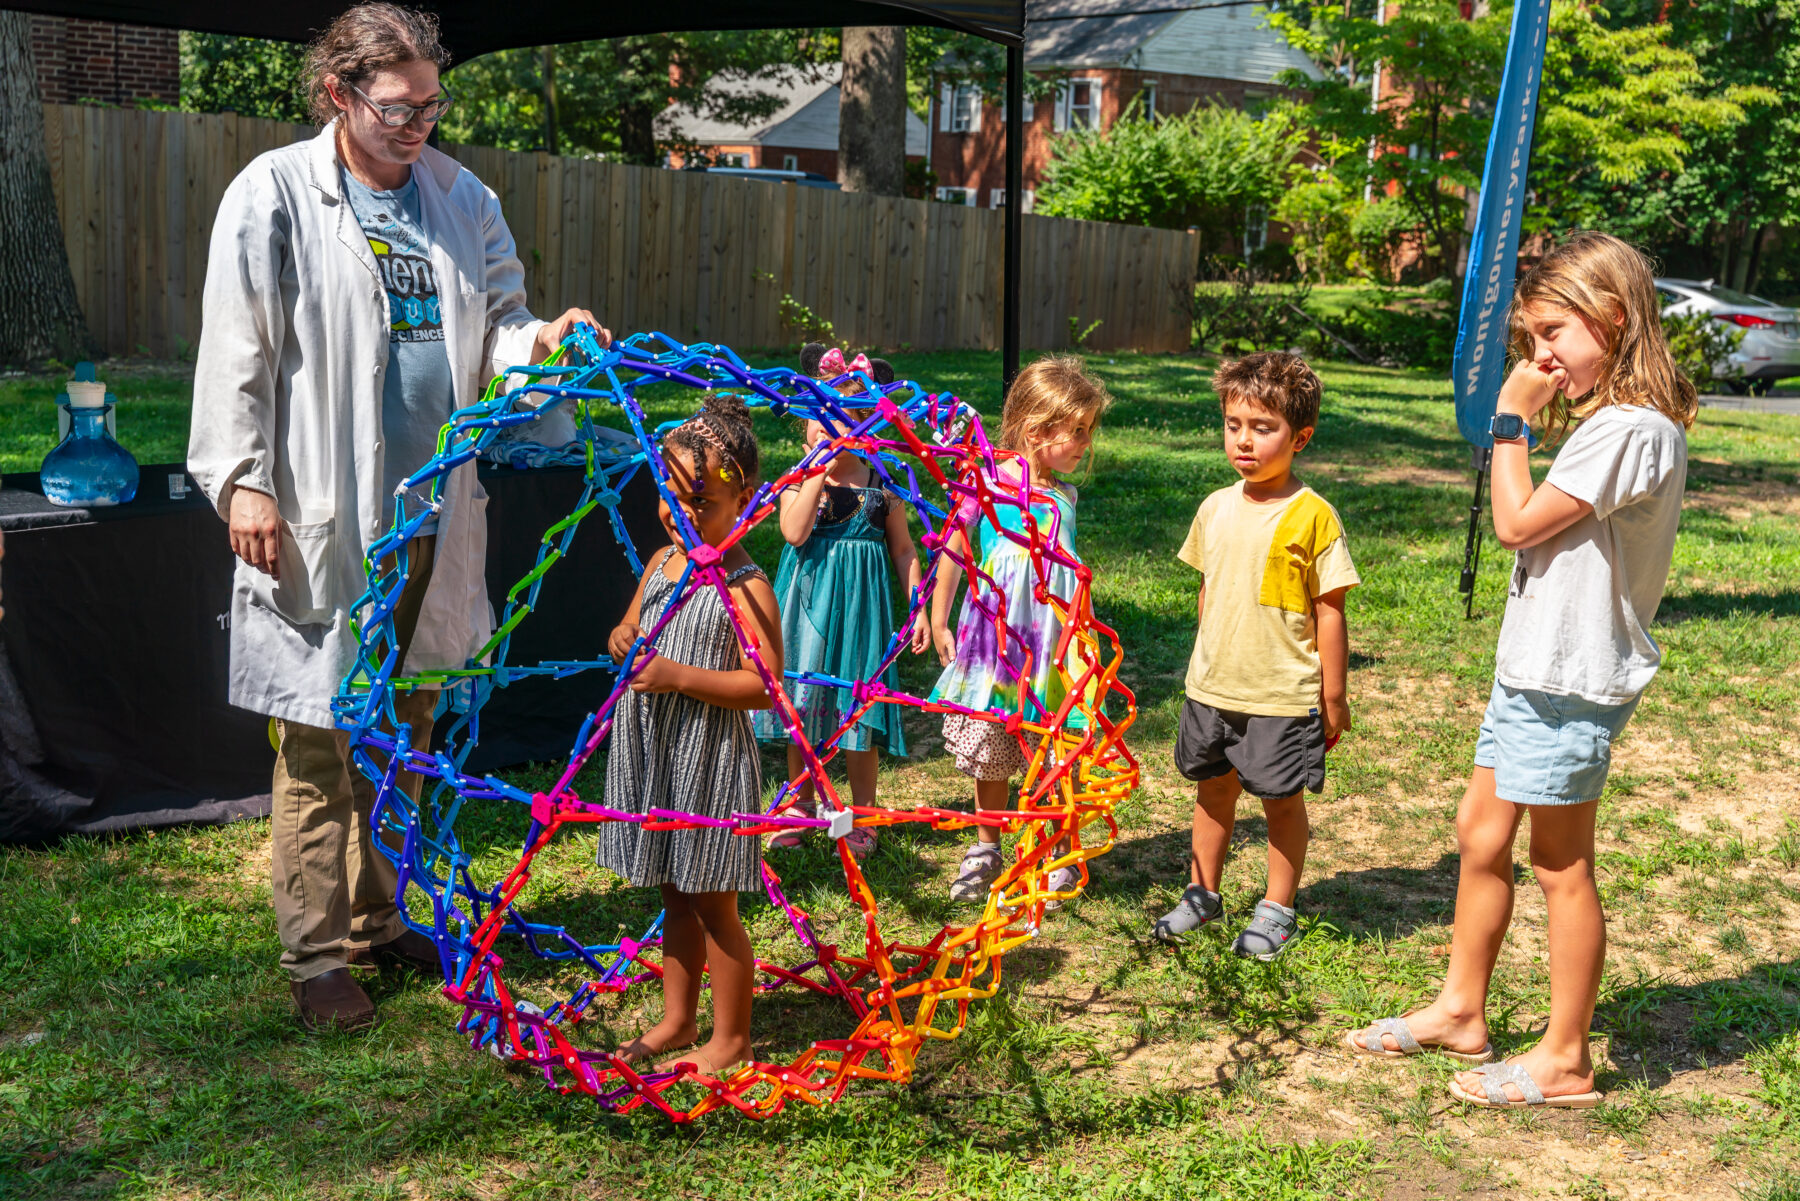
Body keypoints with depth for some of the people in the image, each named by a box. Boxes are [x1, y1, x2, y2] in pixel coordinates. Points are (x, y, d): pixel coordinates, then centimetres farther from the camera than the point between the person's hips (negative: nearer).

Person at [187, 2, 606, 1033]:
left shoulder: (459, 197, 9)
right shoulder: (276, 195, -4)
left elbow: (491, 326, 12)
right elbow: (237, 351, -4)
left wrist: (540, 340, -10)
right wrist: (241, 479, -9)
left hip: (434, 512, 5)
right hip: (323, 517, -5)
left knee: (403, 732, 15)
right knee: (320, 738, 2)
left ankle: (380, 917, 30)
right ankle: (318, 950, 14)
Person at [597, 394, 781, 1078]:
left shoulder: (744, 586, -16)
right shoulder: (661, 564, 6)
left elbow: (764, 687, -20)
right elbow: (630, 630, 20)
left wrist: (679, 676, -25)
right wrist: (622, 641, -4)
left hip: (711, 758, -7)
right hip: (650, 752, 7)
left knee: (713, 906, 5)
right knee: (675, 897, 19)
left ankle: (731, 1038, 20)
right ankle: (677, 1021, 32)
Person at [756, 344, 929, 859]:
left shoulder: (881, 484, 1)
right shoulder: (799, 479, -2)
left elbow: (904, 550, 7)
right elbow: (795, 532, -20)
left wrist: (918, 608, 1)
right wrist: (820, 466, -20)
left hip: (860, 604, -1)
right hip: (807, 602, 1)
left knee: (858, 711, 3)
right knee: (801, 704, 9)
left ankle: (861, 816, 19)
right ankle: (801, 807, 27)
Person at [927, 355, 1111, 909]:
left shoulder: (1065, 496, 4)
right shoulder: (986, 480, -6)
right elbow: (954, 550, 3)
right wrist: (938, 622, 7)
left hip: (1051, 640, 2)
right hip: (992, 634, -2)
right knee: (989, 751, 10)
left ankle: (1061, 857, 19)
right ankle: (987, 848, 30)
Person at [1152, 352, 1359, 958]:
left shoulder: (1312, 516, -13)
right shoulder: (1216, 508, 3)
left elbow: (1329, 611, -9)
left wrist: (1333, 697, -7)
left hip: (1283, 695, -5)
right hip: (1212, 687, 5)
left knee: (1283, 800, 8)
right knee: (1213, 791, 17)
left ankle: (1277, 909, 24)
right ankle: (1203, 894, 33)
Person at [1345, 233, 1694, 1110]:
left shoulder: (1631, 429, -21)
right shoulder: (1610, 420, 12)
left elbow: (1518, 522, -17)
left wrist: (1512, 421, -11)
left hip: (1573, 677, -10)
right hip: (1535, 665, 10)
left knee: (1560, 865, 2)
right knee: (1481, 833, 16)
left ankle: (1564, 1060, 16)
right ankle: (1461, 1011, 31)